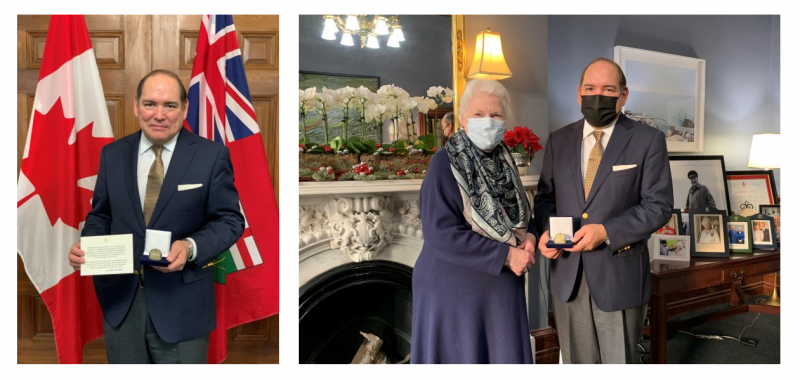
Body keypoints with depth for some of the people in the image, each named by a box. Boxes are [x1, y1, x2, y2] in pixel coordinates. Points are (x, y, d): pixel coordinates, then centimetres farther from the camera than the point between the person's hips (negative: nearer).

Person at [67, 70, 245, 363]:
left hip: (181, 304, -3)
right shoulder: (112, 154, 6)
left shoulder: (212, 156, -6)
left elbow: (230, 220, -5)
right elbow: (101, 215, 13)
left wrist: (191, 246, -23)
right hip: (120, 300, 4)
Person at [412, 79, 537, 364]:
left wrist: (529, 236, -6)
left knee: (504, 356, 13)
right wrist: (505, 255, -20)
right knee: (459, 359, 5)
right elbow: (441, 234, -22)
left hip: (502, 288, 6)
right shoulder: (445, 163, -14)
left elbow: (520, 215, 18)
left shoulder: (504, 161, 6)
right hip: (456, 290, -6)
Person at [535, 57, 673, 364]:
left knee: (619, 362, 12)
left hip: (619, 275, -3)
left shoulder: (648, 141, -4)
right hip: (567, 274, 3)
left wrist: (607, 232, -21)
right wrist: (545, 230, -8)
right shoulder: (558, 141, 7)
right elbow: (545, 196, 12)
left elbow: (659, 205, -8)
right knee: (576, 363, 15)